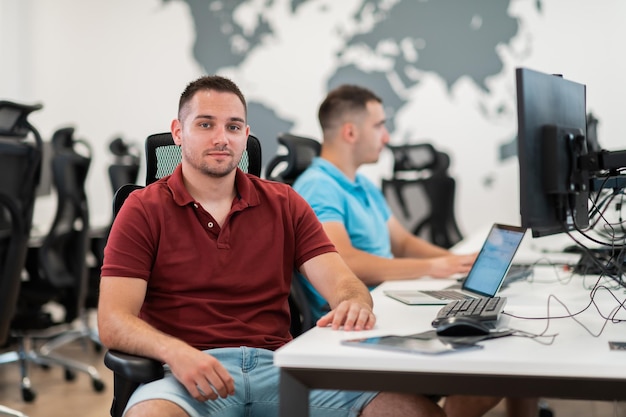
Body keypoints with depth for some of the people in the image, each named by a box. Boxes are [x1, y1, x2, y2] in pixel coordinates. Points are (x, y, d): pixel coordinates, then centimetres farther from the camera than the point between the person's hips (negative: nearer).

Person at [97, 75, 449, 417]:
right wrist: (175, 352, -25)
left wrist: (355, 305, -20)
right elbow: (113, 323, -4)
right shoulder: (144, 210, 5)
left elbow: (341, 282, 5)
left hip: (279, 365, 3)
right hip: (190, 373, -3)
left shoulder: (285, 204, 16)